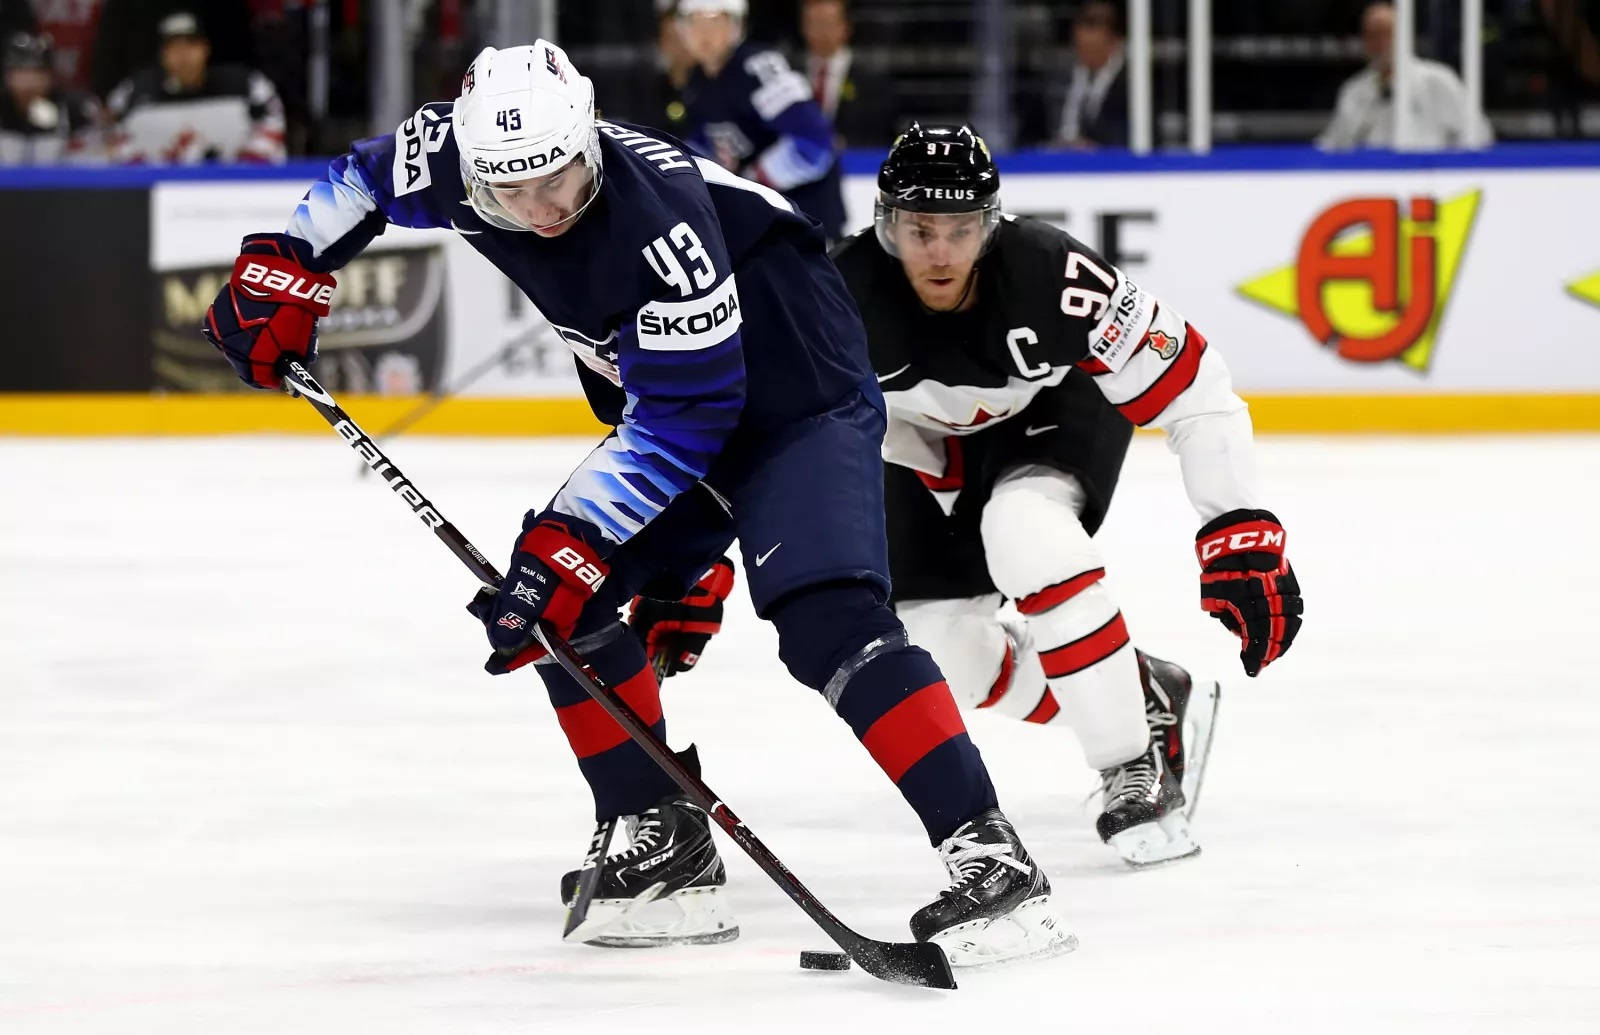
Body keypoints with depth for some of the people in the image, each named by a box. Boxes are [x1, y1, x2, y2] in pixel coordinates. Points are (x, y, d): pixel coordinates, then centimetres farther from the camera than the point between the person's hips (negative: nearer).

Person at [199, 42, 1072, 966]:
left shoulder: (659, 216, -34)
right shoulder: (455, 154, -12)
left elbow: (685, 420, -29)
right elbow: (364, 181, 14)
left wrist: (568, 541, -31)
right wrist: (283, 270, 7)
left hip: (802, 395, -9)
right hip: (669, 407, 9)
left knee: (825, 615, -26)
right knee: (563, 596, 0)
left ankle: (989, 858, -30)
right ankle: (666, 849, 7)